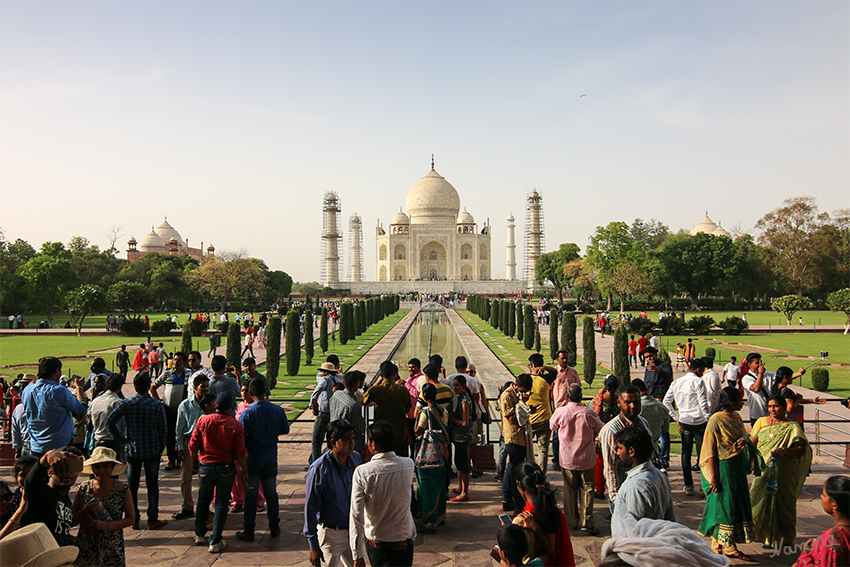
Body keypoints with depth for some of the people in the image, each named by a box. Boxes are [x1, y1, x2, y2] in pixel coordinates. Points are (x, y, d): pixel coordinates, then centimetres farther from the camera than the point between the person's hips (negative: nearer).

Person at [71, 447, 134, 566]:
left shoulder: (122, 489, -5)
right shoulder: (84, 488, 0)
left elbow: (131, 519, -4)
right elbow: (72, 519, 4)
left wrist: (107, 525, -17)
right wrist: (85, 510, -15)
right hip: (85, 548, 1)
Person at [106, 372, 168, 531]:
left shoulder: (126, 403, -6)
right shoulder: (156, 404, -9)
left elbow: (110, 421, -10)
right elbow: (163, 429, -6)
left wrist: (121, 439, 1)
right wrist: (160, 448, 8)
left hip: (133, 450, 1)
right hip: (152, 451, -1)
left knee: (132, 485, 13)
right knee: (152, 485, 7)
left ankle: (133, 519, 18)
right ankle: (153, 520, 12)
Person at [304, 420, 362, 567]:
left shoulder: (356, 458, -3)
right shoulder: (319, 469, -21)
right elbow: (310, 509, -16)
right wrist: (313, 546, -13)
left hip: (355, 530, 5)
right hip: (331, 534, -5)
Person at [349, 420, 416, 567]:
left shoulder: (362, 472, -16)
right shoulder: (408, 466, -10)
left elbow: (356, 516, -16)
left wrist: (358, 555, -8)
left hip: (375, 544, 0)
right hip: (403, 543, 0)